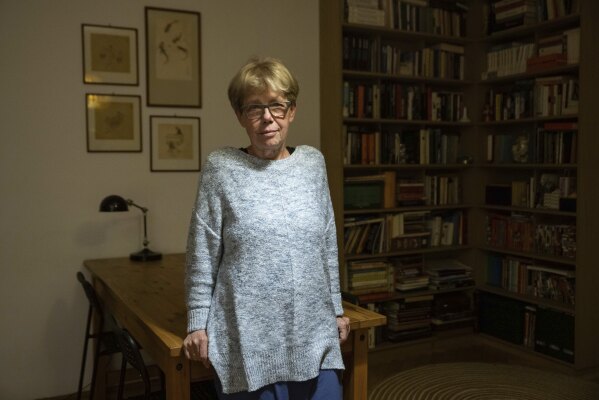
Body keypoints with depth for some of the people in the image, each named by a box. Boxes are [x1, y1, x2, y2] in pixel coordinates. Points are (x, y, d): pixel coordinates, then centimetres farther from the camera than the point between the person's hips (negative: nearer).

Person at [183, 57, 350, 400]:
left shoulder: (313, 163, 3)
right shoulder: (221, 169, -7)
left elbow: (328, 245, 9)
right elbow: (202, 257, -4)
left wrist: (336, 308, 12)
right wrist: (198, 324, -3)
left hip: (314, 333, 3)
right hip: (247, 338, -3)